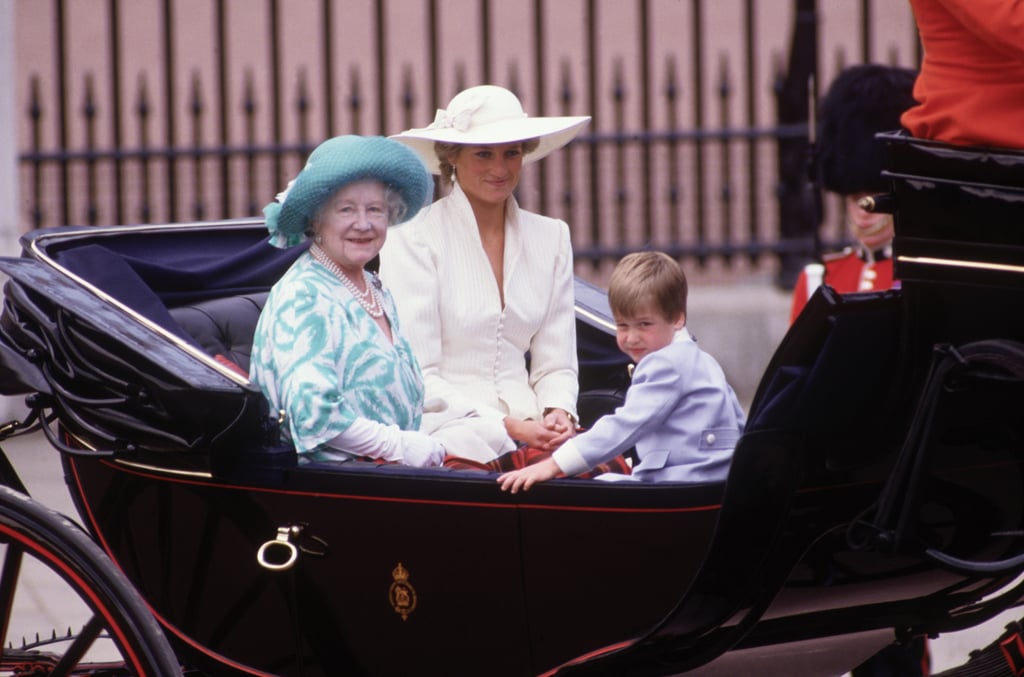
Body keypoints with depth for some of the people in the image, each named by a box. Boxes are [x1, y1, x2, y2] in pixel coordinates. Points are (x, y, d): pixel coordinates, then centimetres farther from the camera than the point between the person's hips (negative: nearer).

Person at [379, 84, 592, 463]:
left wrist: (558, 415, -6)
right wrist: (508, 428, -17)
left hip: (529, 426, 4)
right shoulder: (414, 240, -2)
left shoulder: (551, 237, 15)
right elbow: (415, 379, -7)